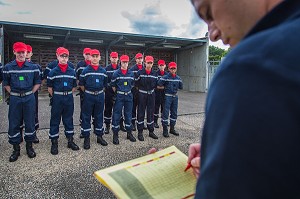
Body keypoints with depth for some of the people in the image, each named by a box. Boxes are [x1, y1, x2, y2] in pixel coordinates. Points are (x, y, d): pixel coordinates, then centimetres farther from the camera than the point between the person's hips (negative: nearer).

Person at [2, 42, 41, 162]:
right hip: (14, 99, 1)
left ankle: (29, 146, 22)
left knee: (30, 122, 5)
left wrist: (30, 93, 1)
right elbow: (6, 84, 9)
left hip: (29, 98, 0)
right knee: (13, 124, 5)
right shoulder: (8, 67, 2)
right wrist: (13, 93, 1)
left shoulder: (33, 67, 1)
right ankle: (16, 149, 18)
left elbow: (37, 83, 8)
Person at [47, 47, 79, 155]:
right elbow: (49, 87, 2)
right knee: (55, 120, 4)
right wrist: (55, 97, 0)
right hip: (57, 98, -2)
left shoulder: (72, 71, 4)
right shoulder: (53, 71, -3)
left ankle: (70, 141, 21)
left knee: (69, 119, 11)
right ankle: (54, 143, 14)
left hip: (69, 98, 3)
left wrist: (68, 94, 6)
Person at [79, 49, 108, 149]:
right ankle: (86, 138, 13)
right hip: (88, 96, -2)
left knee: (99, 116, 11)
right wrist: (87, 92, 6)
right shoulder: (85, 70, -3)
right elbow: (81, 84, 3)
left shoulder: (103, 71, 5)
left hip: (100, 96, 3)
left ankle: (99, 136, 23)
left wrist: (99, 92, 10)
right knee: (86, 117, 3)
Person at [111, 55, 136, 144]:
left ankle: (129, 133, 23)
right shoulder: (116, 73, -5)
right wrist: (117, 93, 3)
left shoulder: (131, 73, 5)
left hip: (129, 96, 3)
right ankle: (115, 135, 9)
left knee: (128, 114, 11)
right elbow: (113, 85, 0)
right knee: (116, 115, -1)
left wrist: (128, 91, 12)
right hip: (119, 96, -3)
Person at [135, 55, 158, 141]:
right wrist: (141, 88, 1)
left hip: (151, 94, 3)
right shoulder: (140, 72, -5)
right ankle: (140, 132, 10)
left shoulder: (154, 73, 5)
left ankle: (151, 131, 19)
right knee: (141, 113, 1)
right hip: (142, 94, -3)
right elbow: (136, 83, -1)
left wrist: (152, 88, 4)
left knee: (151, 113, 9)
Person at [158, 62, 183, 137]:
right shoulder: (165, 77, -9)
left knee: (174, 113, 11)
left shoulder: (178, 78, 6)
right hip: (168, 96, -5)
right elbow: (158, 86, -12)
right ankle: (165, 130, 4)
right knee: (165, 113, -5)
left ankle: (172, 129, 23)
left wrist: (175, 88, 8)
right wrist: (166, 87, -4)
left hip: (175, 96, 6)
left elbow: (181, 87, 16)